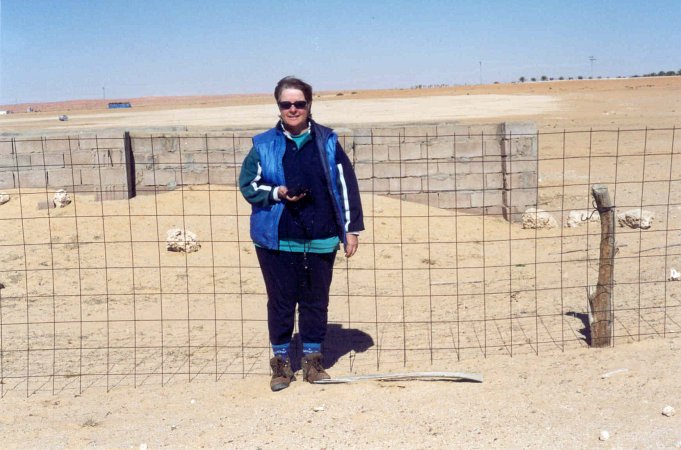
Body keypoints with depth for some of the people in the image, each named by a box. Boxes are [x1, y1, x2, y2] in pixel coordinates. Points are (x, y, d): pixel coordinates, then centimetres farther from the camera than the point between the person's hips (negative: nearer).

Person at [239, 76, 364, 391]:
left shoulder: (327, 142, 4)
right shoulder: (264, 145, 2)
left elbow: (346, 185, 5)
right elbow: (248, 184, 6)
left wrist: (351, 228, 3)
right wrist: (277, 193, -13)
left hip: (320, 240, 1)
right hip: (276, 240, -1)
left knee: (316, 301, 10)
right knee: (280, 302, 7)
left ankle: (312, 359, 26)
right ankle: (281, 360, 23)